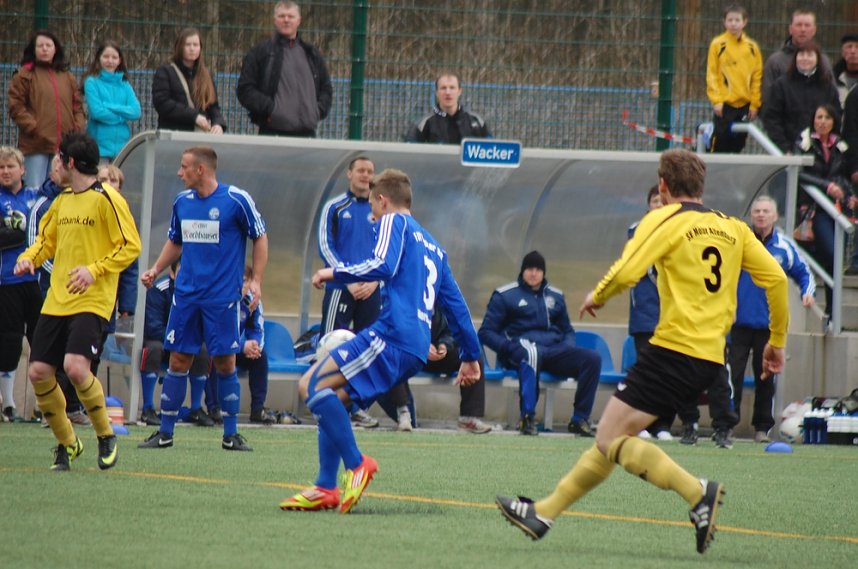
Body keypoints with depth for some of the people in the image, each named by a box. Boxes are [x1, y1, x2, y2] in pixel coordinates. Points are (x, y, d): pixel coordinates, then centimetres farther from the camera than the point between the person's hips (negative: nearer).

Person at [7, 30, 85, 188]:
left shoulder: (67, 77, 16)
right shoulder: (25, 75, 2)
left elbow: (78, 107, 17)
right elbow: (16, 107, -3)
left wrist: (78, 129, 1)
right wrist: (33, 128, -13)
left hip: (64, 145, 4)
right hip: (36, 145, -4)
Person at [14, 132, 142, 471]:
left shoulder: (106, 199, -7)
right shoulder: (62, 201, 16)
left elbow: (131, 246, -11)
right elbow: (46, 240, 27)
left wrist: (94, 270, -21)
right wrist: (29, 258, 5)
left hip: (92, 301, -7)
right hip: (56, 301, 7)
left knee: (75, 366, -24)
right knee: (38, 372, -1)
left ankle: (106, 436, -4)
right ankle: (66, 443, 16)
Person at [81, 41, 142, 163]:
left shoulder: (125, 85, 11)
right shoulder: (92, 82, -1)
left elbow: (136, 112, -2)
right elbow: (97, 112, -12)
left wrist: (109, 107, -10)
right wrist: (121, 116, -3)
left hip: (121, 145, 4)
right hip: (100, 146, -4)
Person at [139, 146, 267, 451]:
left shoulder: (236, 200, -7)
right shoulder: (182, 202, 7)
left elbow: (260, 238, 1)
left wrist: (256, 281, -7)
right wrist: (155, 269, 8)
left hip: (223, 297, -4)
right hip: (186, 294, 4)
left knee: (225, 363, -1)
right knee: (178, 360, 2)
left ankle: (231, 435, 9)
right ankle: (165, 433, 8)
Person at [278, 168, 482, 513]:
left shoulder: (394, 222, 5)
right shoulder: (433, 247, 30)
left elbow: (383, 266, -14)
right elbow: (456, 306, 32)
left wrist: (334, 273, -2)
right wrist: (471, 356, 37)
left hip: (392, 335, -9)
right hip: (415, 352, 9)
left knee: (313, 385, -12)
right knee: (332, 398, 16)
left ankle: (356, 465, -19)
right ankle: (325, 489, 7)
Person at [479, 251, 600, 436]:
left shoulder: (556, 296, 23)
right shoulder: (504, 295, 9)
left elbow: (568, 330, 31)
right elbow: (486, 332, 5)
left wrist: (568, 347, 7)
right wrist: (509, 347, -13)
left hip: (554, 350, 5)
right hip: (520, 351, -5)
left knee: (593, 358, -22)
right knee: (531, 352, -43)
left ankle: (579, 419, -21)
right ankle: (527, 419, -42)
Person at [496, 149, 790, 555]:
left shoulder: (665, 220, -4)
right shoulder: (733, 228, 14)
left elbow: (626, 272, -15)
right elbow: (775, 278, 9)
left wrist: (596, 296, 5)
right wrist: (777, 340, 18)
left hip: (673, 349, -8)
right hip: (711, 358, 8)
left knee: (610, 440, -8)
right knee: (612, 438, 14)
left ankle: (697, 492, -24)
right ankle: (545, 512, 18)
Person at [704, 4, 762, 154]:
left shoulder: (752, 47, 5)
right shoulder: (718, 44, -3)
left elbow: (757, 77, 6)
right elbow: (712, 75, -4)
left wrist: (755, 103, 1)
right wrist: (716, 100, -11)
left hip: (745, 104, 3)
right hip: (724, 103, -3)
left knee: (737, 145, 6)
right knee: (720, 143, -5)